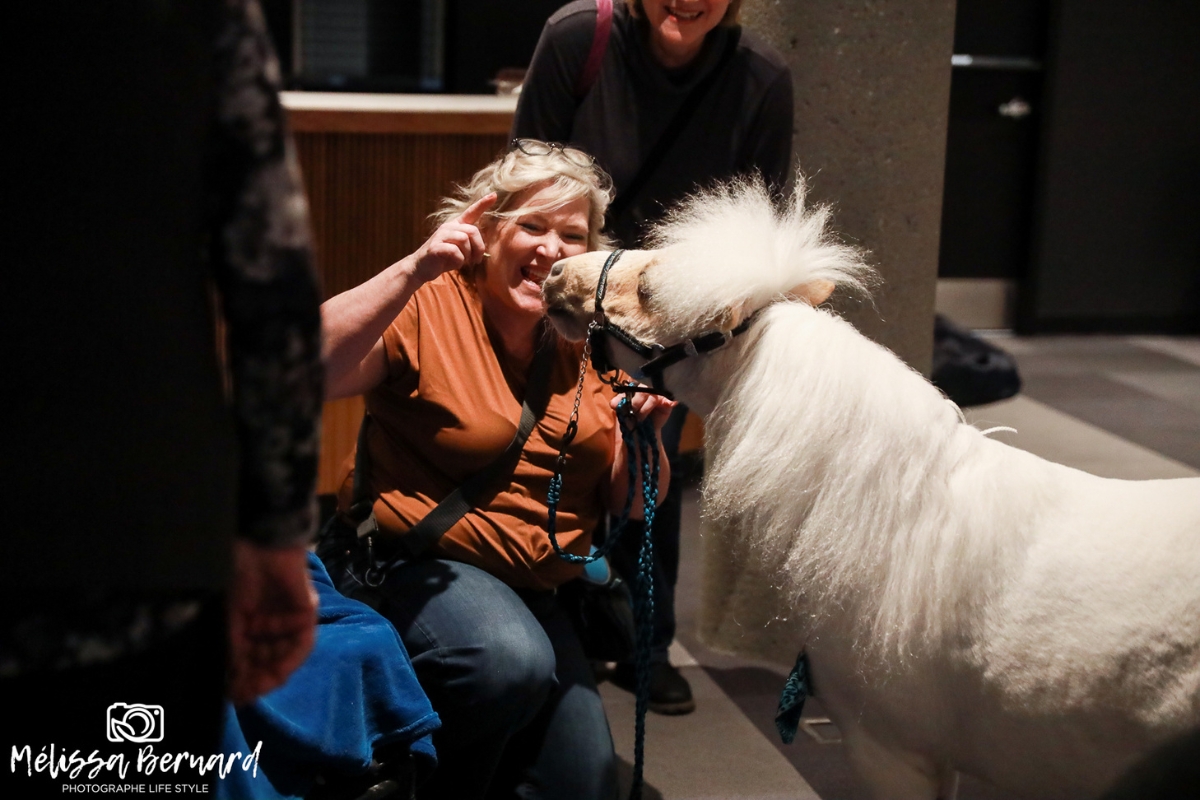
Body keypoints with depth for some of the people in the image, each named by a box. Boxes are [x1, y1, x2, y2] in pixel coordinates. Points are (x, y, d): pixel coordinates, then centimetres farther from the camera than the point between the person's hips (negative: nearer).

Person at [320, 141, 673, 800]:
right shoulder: (428, 308, -11)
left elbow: (629, 505, 5)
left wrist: (643, 435, -15)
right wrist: (413, 272, -34)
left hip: (537, 591, 6)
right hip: (423, 566, -6)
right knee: (512, 660, -34)